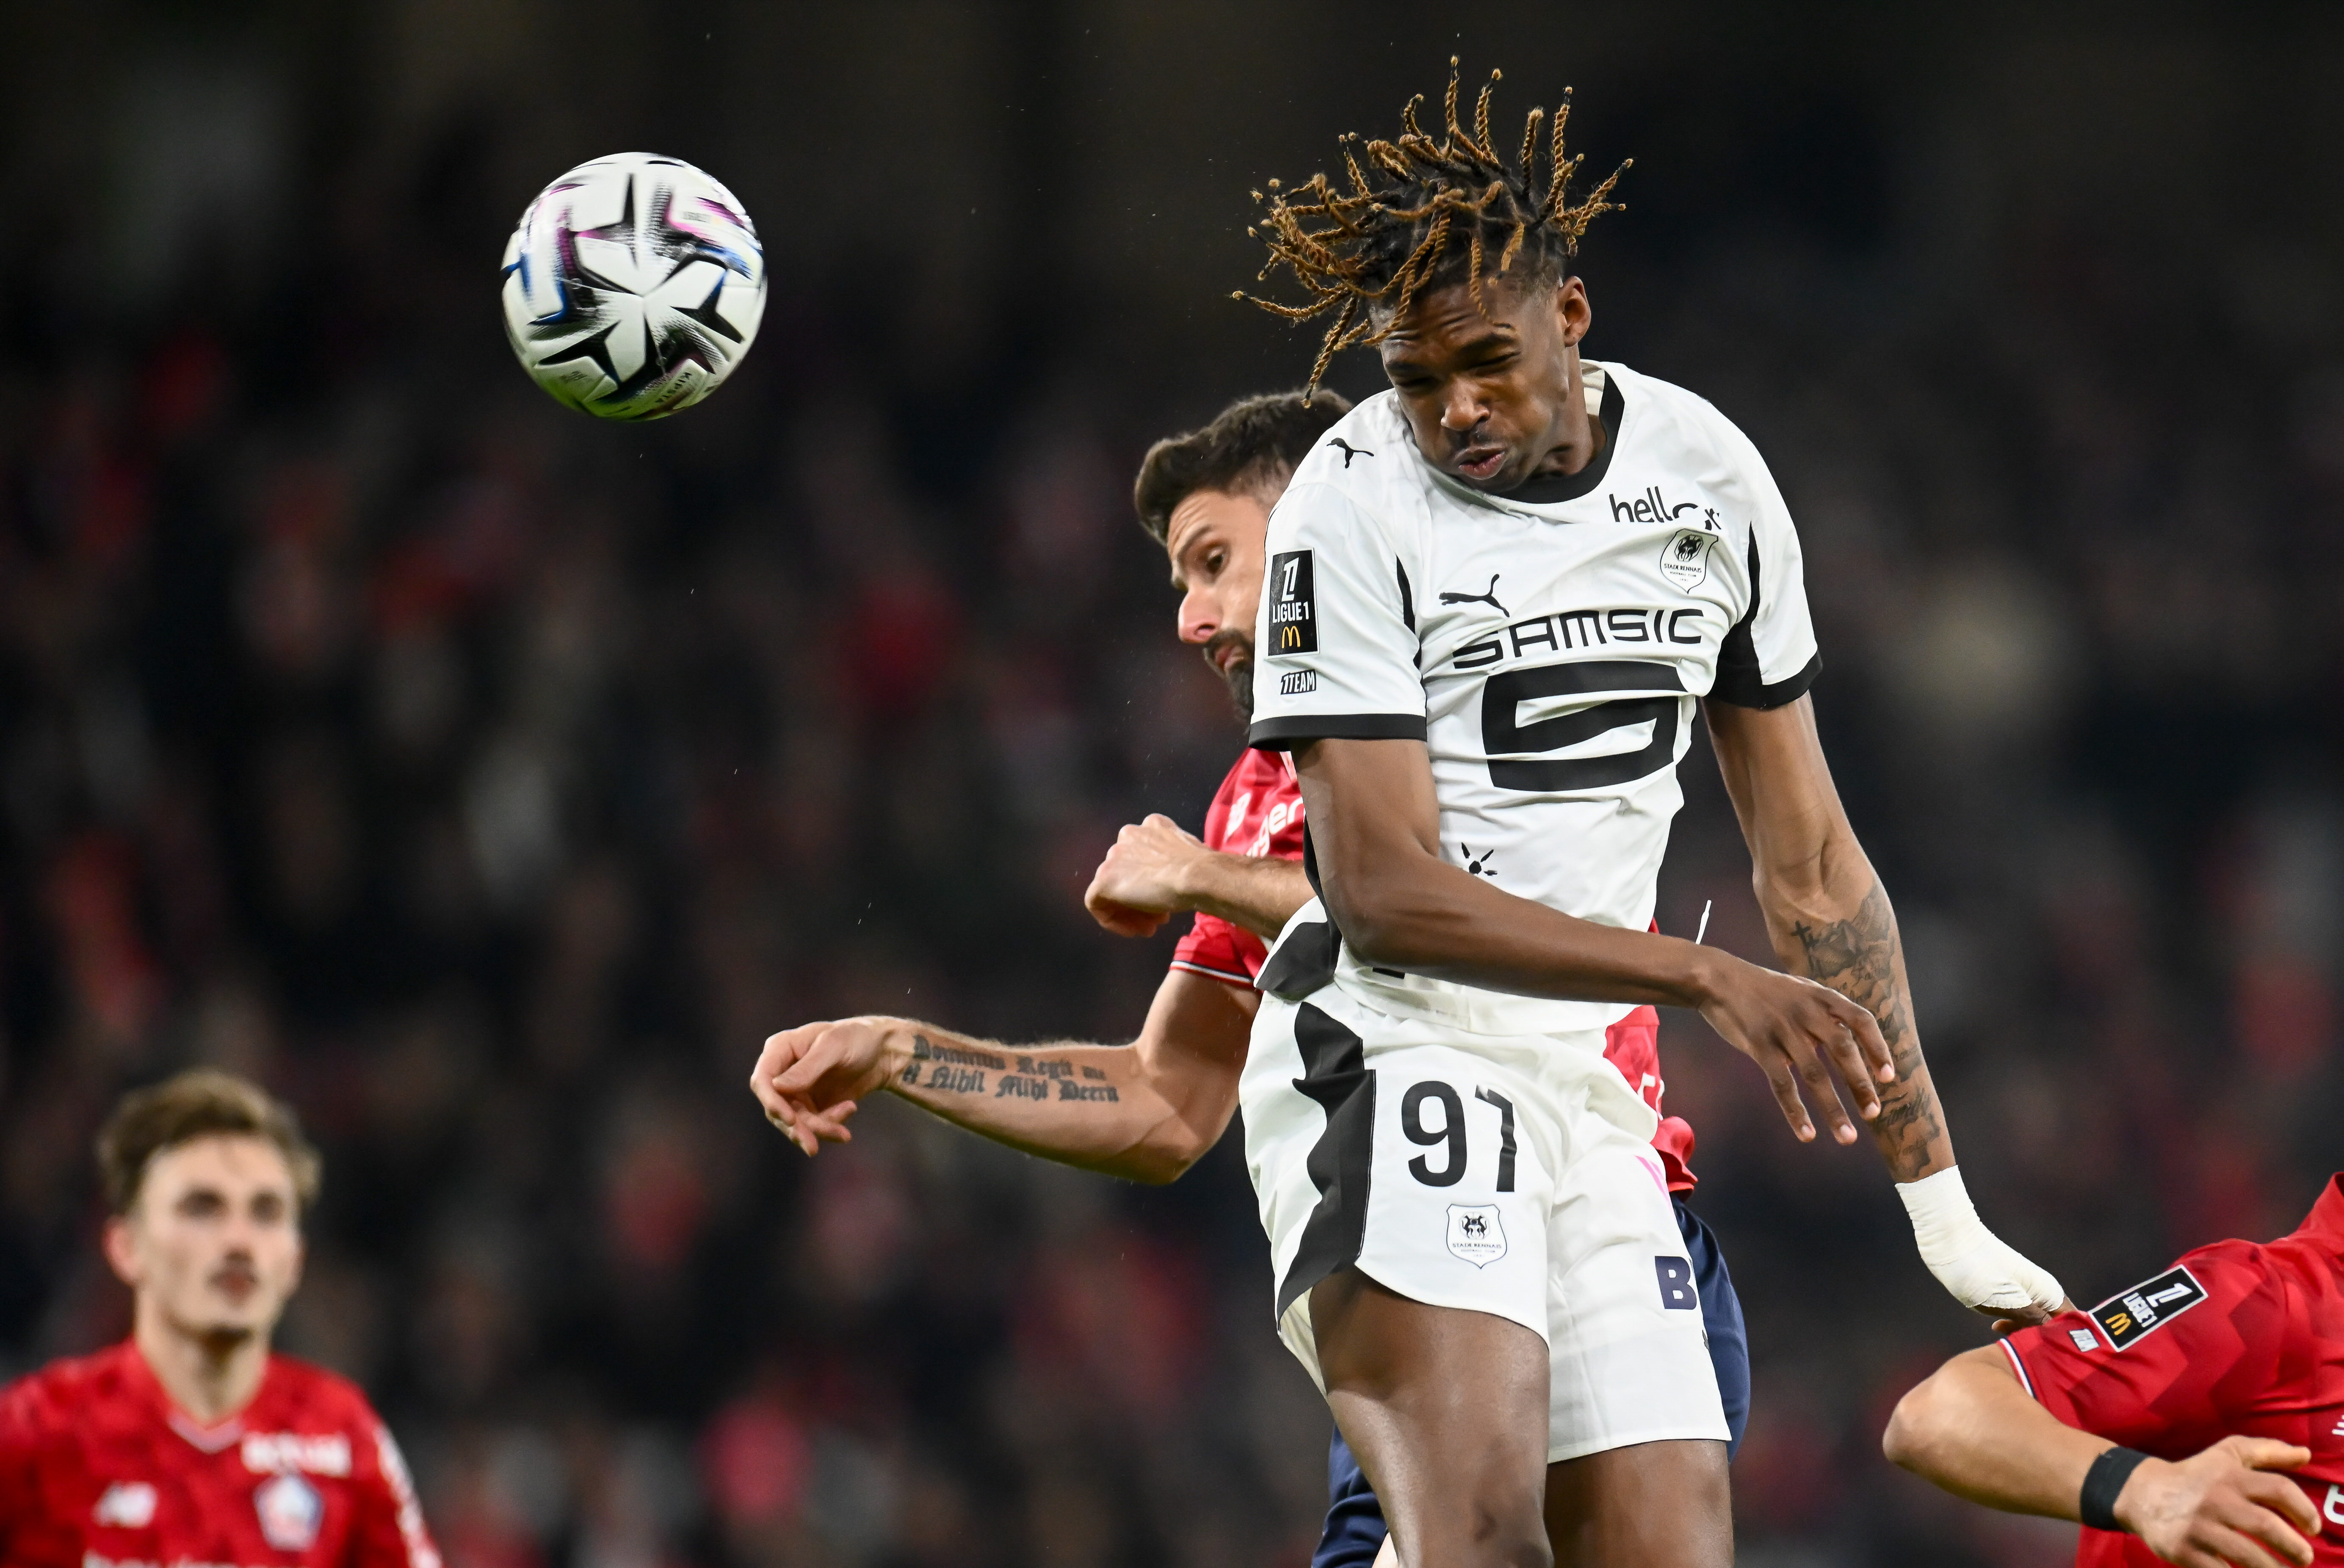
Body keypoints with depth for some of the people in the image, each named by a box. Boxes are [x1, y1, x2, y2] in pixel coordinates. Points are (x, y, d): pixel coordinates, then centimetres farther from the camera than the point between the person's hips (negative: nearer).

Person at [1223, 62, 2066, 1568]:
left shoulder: (1707, 473, 8)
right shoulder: (1354, 508, -9)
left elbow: (1811, 867, 16)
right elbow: (1382, 893, -15)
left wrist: (1942, 1204, 17)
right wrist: (1711, 979, -22)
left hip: (1591, 1096, 6)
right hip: (1393, 1052, -6)